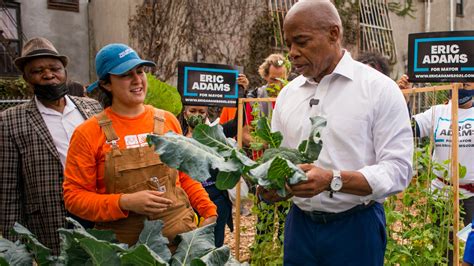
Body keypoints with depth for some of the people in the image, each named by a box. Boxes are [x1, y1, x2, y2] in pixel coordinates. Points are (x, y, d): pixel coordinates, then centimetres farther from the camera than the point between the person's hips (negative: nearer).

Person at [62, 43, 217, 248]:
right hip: (124, 244, -2)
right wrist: (125, 202, -19)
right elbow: (74, 196, -6)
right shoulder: (89, 133, -6)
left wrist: (209, 212, 1)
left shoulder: (168, 121, 4)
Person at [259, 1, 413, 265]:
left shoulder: (379, 88, -8)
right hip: (300, 223, 4)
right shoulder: (287, 94, 8)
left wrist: (333, 181, -27)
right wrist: (268, 186, -9)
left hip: (355, 226, -4)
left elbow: (398, 170, -14)